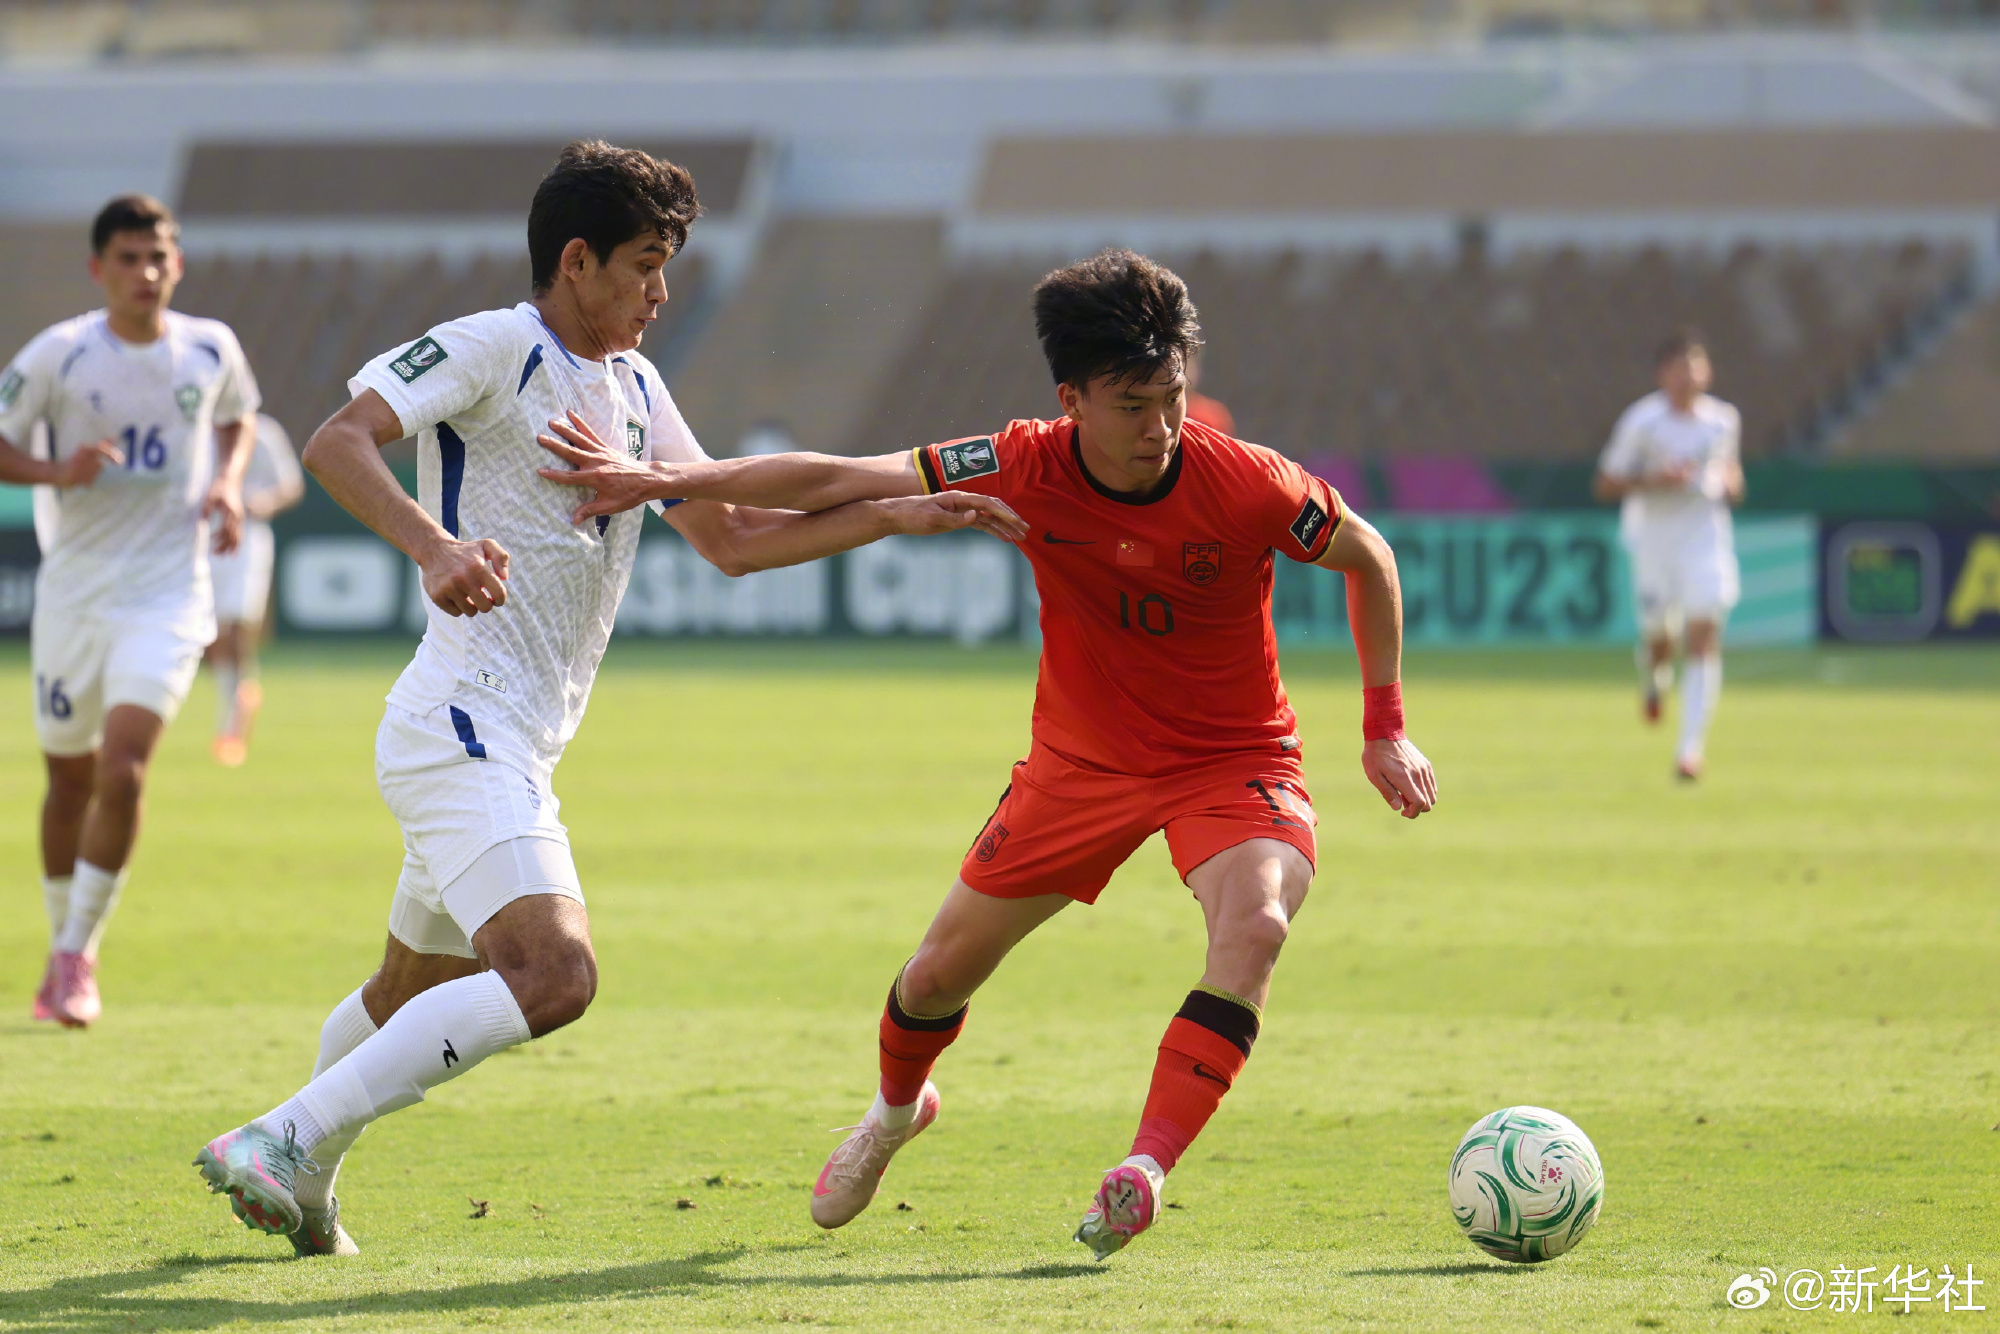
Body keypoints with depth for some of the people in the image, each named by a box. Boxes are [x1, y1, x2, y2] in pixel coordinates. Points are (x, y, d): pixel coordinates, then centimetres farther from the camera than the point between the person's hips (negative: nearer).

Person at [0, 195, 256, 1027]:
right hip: (73, 592, 0)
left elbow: (237, 418, 21)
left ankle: (78, 955, -6)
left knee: (123, 768, -17)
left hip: (168, 592, 0)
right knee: (70, 778, 10)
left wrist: (228, 482, 1)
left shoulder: (210, 349, 0)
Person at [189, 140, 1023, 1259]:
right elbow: (338, 441, -21)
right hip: (463, 729, -10)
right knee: (555, 974, -26)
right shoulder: (496, 348, -9)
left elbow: (730, 537, 23)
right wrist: (436, 545, -37)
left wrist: (899, 515, 15)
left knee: (416, 997, 21)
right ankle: (279, 1142, -24)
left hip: (516, 751, 10)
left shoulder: (633, 385, 18)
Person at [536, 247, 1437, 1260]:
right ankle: (896, 1110, 44)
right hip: (1084, 759, 3)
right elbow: (839, 482, -12)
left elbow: (1368, 558, -4)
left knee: (1254, 922, -35)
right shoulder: (1030, 470, -19)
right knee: (940, 973, 8)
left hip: (1234, 761, -3)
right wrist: (668, 481, -16)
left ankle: (1145, 1170, -35)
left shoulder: (1248, 486, -24)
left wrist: (1384, 729, -3)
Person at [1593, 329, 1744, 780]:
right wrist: (1653, 480, -21)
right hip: (1653, 535, -1)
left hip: (1707, 535, 1)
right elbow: (1605, 485, -5)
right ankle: (1652, 675, 46)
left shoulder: (1724, 419, 3)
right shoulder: (1642, 421, -8)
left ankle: (1691, 747, -12)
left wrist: (1730, 482, 1)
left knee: (1703, 638, -12)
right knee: (1659, 637, 6)